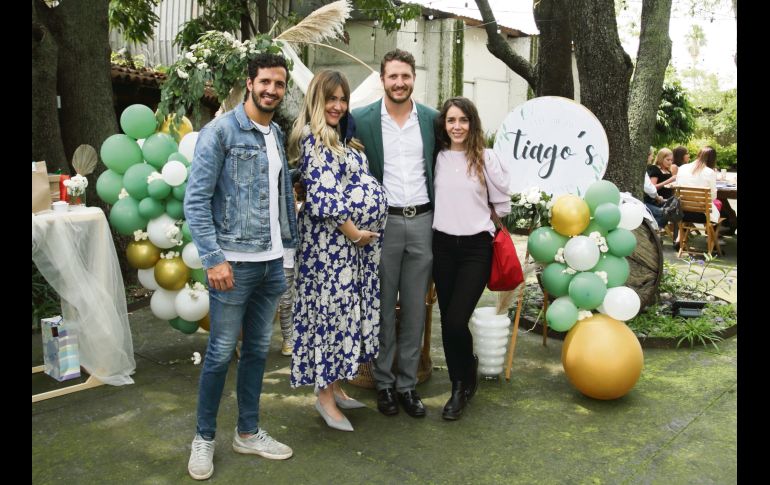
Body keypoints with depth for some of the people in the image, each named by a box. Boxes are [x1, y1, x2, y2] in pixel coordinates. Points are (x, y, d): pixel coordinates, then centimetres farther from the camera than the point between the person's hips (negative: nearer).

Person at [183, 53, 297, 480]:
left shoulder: (277, 135, 12)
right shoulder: (220, 131, -7)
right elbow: (195, 200, -12)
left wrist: (289, 243, 10)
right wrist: (213, 258, -18)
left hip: (272, 262, 6)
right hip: (235, 262, -6)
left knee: (258, 350, 14)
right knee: (221, 353, 3)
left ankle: (248, 433, 28)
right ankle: (204, 437, 20)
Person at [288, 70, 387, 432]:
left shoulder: (343, 137, 16)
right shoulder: (312, 138, -11)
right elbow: (323, 196, -18)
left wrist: (363, 233, 13)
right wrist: (353, 232, -14)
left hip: (358, 236, 9)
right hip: (331, 239, -9)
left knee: (345, 308, 13)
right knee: (331, 309, -2)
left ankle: (333, 384, 25)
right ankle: (325, 397, 9)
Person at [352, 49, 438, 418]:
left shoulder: (432, 119, 5)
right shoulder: (361, 120, -3)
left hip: (422, 221, 2)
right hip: (382, 222, -2)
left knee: (415, 308, 9)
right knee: (383, 307, 7)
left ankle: (408, 383, 21)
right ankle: (383, 382, 21)